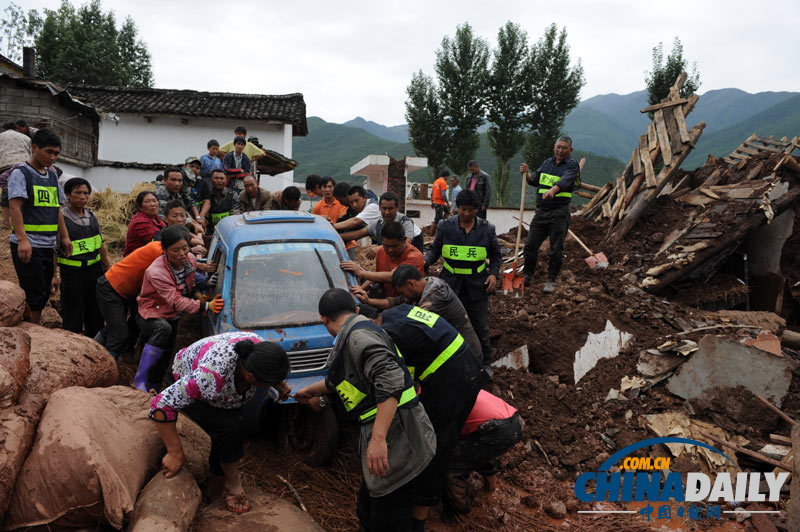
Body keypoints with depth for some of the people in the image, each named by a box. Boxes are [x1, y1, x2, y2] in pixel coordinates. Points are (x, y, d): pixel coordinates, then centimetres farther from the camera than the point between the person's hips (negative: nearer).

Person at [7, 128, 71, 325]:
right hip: (27, 246, -7)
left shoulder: (52, 175, 17)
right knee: (34, 296, -7)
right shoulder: (20, 173, -6)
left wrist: (65, 237, 16)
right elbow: (14, 207, -15)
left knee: (43, 294, 9)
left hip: (48, 246, 7)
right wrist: (22, 239, -24)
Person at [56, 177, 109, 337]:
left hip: (94, 270, 6)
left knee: (96, 310, 15)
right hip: (72, 273, -6)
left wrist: (107, 269, 17)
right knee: (73, 316, 3)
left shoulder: (91, 216, 8)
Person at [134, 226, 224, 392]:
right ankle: (139, 381, -33)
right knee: (163, 329, -38)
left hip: (172, 317, 7)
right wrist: (206, 306, -45)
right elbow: (176, 301, -35)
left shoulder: (191, 260, -7)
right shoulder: (156, 272, -29)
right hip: (151, 316, -7)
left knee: (164, 359, 12)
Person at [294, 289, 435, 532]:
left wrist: (378, 439, -33)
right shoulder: (353, 337, 18)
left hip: (396, 440, -10)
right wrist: (310, 391, 53)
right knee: (368, 512, 24)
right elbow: (338, 379, 35)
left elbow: (390, 379, -30)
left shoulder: (358, 336, -16)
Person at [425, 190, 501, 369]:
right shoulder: (445, 226, -2)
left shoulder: (487, 228, 0)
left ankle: (485, 363, 26)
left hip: (477, 285, 0)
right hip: (450, 283, 0)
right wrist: (424, 261, -15)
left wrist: (494, 273, -4)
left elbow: (496, 255, 11)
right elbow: (435, 250, 5)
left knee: (480, 326, 7)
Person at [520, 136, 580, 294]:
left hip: (559, 213, -5)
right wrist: (526, 174, -2)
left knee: (556, 249, 0)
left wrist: (553, 190, -45)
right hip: (541, 211, 5)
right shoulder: (547, 163, 14)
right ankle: (528, 276, 22)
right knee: (530, 245, 6)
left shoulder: (572, 165, -5)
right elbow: (535, 181, 19)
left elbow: (565, 180, -26)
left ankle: (551, 281, 13)